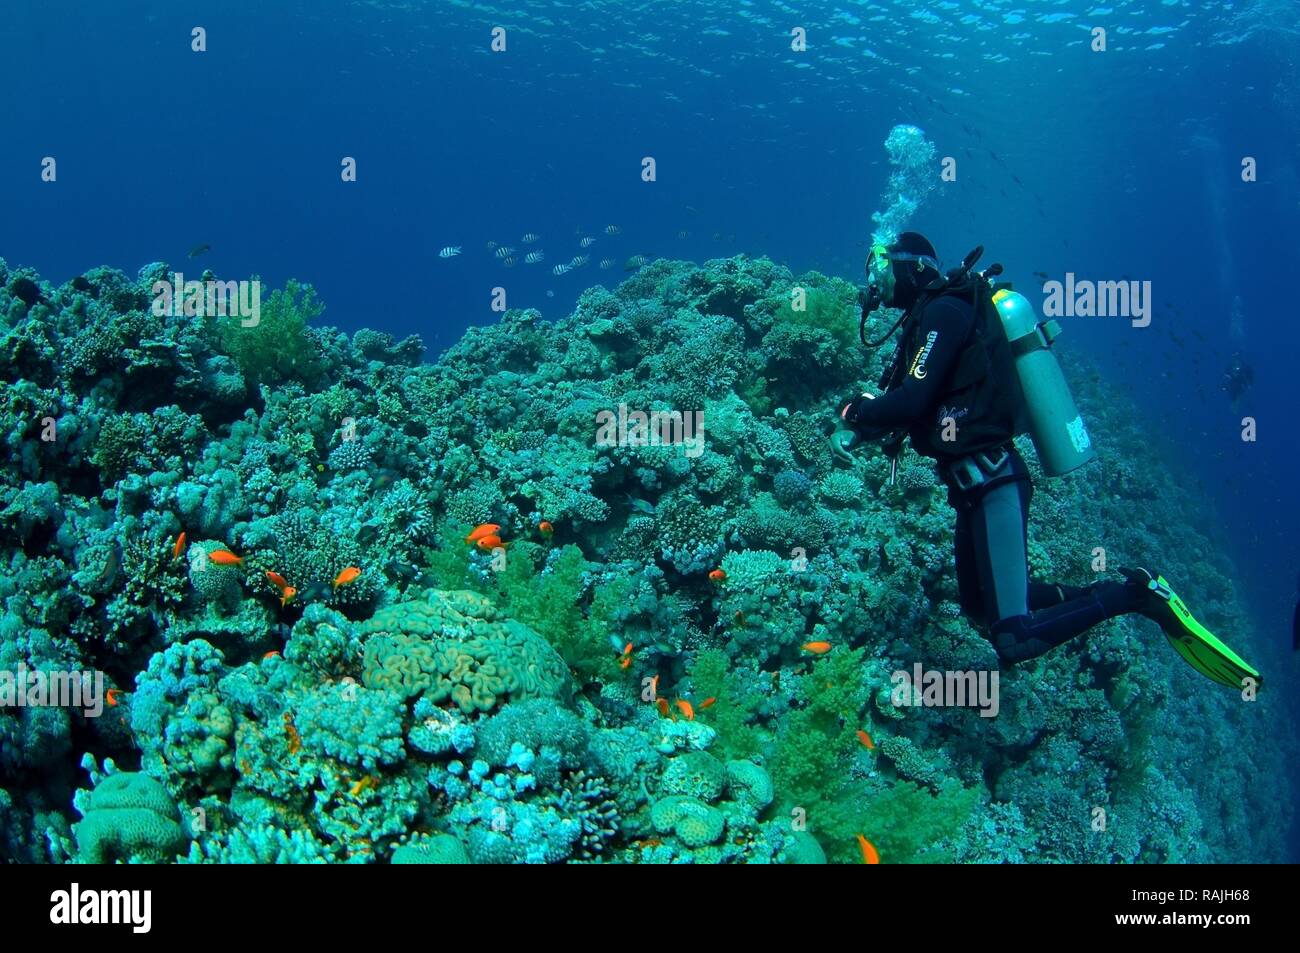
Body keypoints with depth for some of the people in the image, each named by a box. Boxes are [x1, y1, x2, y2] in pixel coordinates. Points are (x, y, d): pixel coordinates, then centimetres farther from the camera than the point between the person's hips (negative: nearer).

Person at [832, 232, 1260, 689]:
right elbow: (907, 404, 23)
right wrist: (854, 431, 9)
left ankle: (1138, 593, -7)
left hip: (992, 483, -11)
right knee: (979, 608, 24)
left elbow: (911, 402, -20)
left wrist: (854, 411, -3)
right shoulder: (924, 321, 18)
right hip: (975, 483, 11)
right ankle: (1097, 594, 22)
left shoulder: (945, 310, -12)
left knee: (1013, 641, -17)